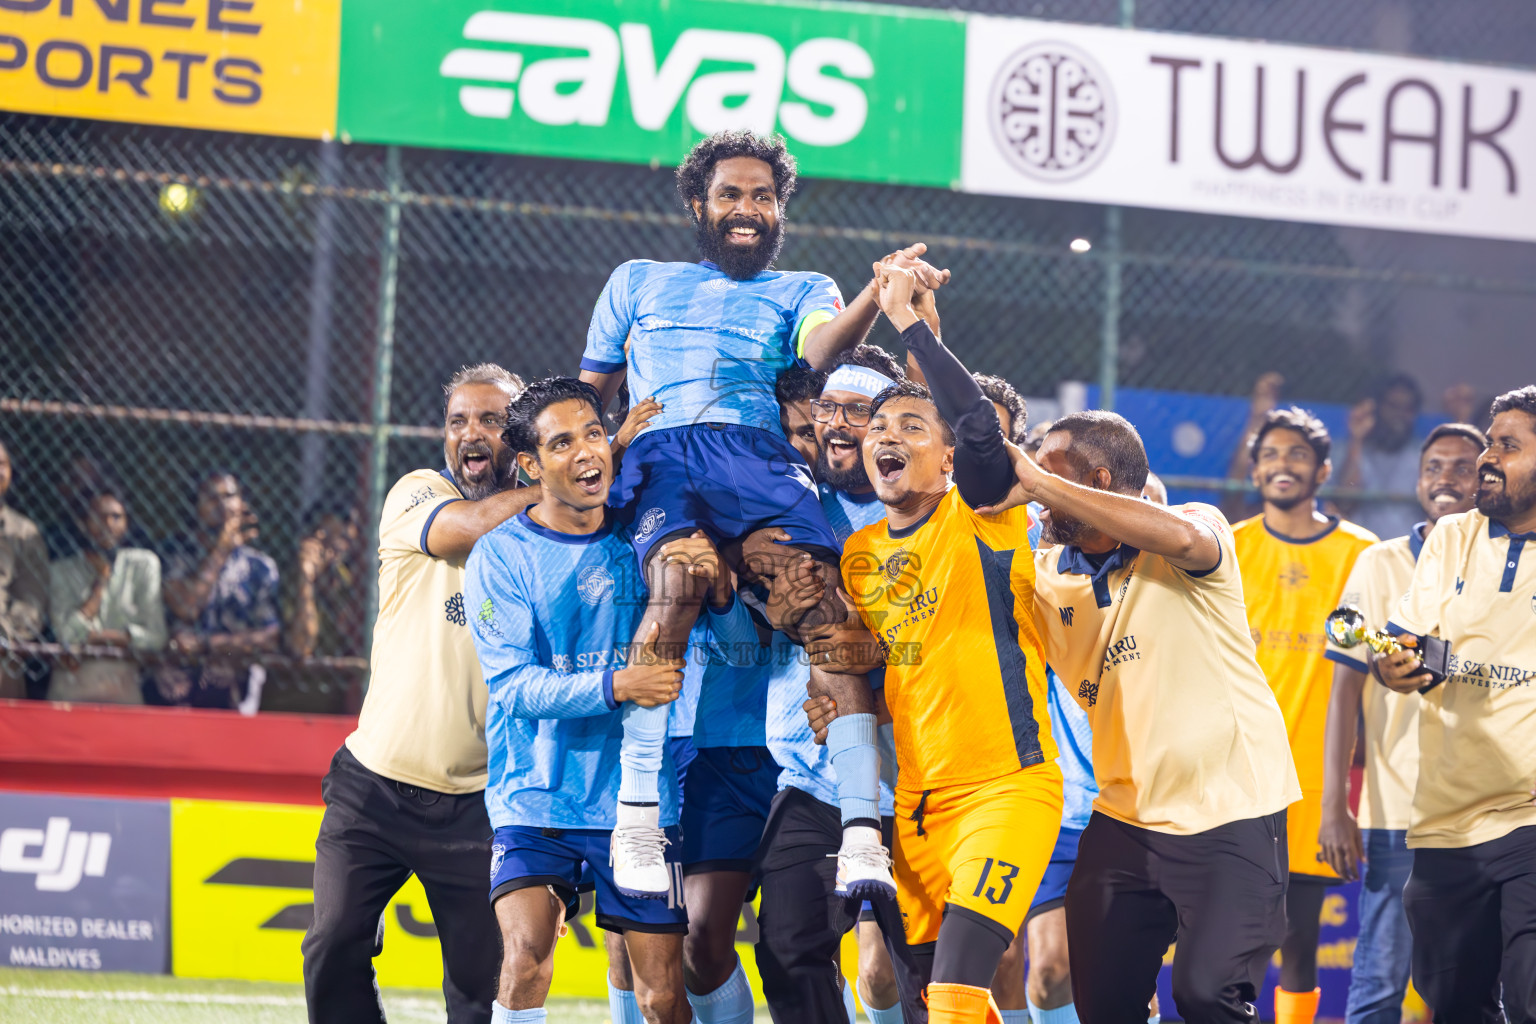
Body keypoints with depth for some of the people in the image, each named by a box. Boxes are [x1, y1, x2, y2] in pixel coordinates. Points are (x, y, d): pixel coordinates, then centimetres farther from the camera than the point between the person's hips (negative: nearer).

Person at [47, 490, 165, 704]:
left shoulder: (143, 564, 8)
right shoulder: (61, 571, 8)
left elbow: (155, 637, 0)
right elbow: (68, 634, -7)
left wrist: (92, 637, -4)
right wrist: (101, 579, -1)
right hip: (70, 688, 0)